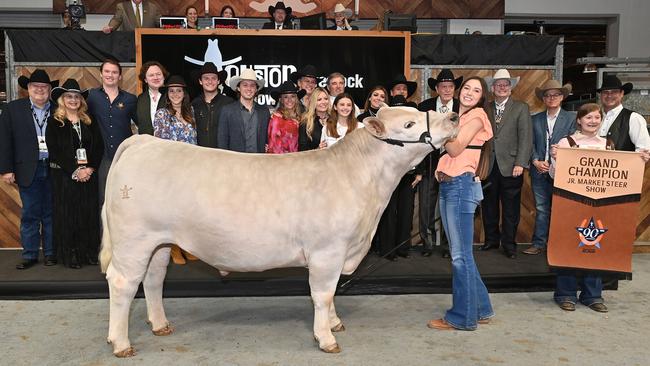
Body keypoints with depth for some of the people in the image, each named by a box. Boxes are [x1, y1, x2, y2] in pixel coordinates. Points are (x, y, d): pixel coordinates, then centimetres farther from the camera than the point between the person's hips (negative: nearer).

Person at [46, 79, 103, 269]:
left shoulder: (89, 121, 11)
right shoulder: (54, 122, 2)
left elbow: (99, 147, 6)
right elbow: (54, 151, -6)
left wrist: (90, 169, -9)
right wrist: (74, 171, -13)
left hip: (88, 174, 3)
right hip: (64, 175, -3)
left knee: (89, 213, 3)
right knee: (67, 214, 1)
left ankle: (89, 253, 12)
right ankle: (70, 255, 9)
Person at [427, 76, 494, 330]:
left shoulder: (477, 115, -3)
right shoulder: (456, 117, 21)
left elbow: (455, 149, -13)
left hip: (462, 185, -9)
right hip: (447, 185, 9)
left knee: (460, 255, -4)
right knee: (460, 253, 13)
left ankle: (462, 317, 6)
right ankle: (479, 309, 24)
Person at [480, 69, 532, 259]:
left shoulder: (521, 108, 4)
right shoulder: (485, 109, 11)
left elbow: (525, 138, -3)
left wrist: (520, 163, -12)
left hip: (510, 167, -2)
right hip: (488, 165, 3)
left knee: (510, 209, 3)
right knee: (489, 206, 10)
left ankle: (509, 243, 15)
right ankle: (491, 239, 24)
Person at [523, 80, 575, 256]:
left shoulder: (571, 118, 1)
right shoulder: (535, 119, 10)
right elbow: (530, 143, 8)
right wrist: (536, 161, -8)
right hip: (539, 171, 2)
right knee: (541, 209, 6)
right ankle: (539, 243, 11)